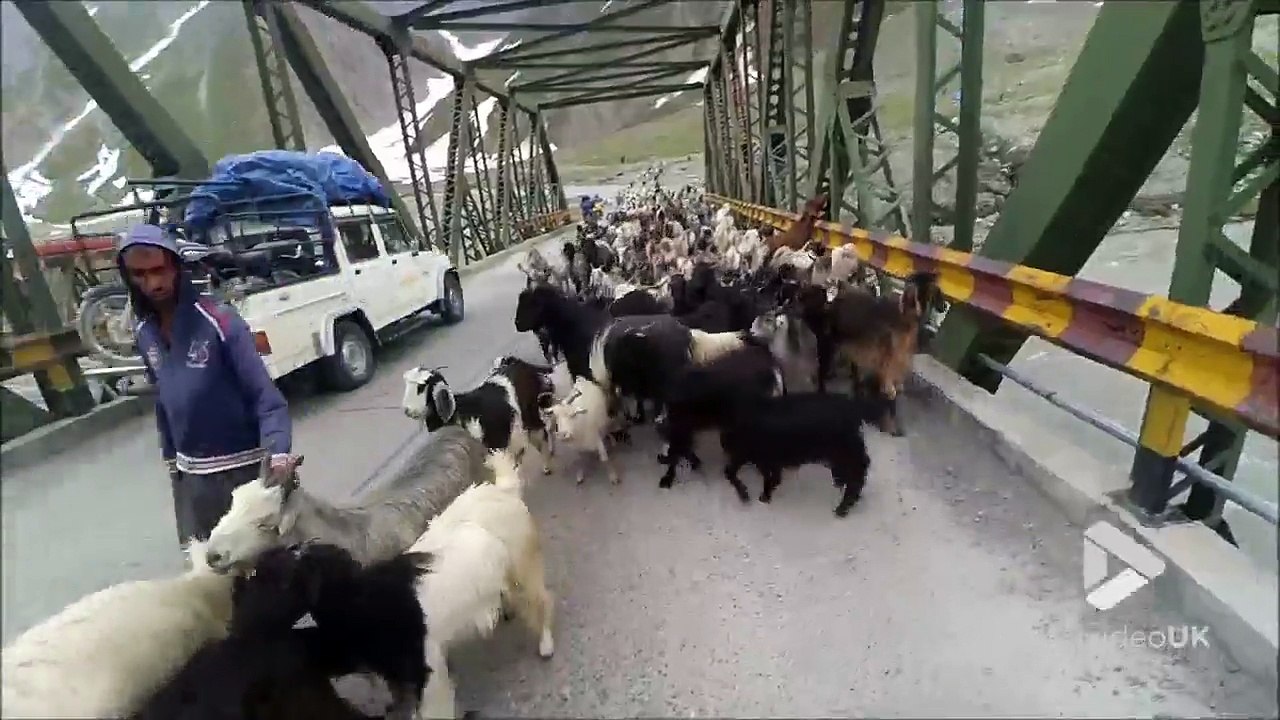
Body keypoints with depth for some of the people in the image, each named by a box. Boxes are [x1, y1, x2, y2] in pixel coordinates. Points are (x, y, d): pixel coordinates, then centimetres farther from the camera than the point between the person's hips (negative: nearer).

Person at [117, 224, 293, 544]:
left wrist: (279, 453, -34)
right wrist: (171, 460, 16)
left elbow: (266, 396, -20)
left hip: (242, 467, -6)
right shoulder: (144, 333, 3)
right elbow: (163, 401, 13)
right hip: (190, 474, 6)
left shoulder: (219, 321, -16)